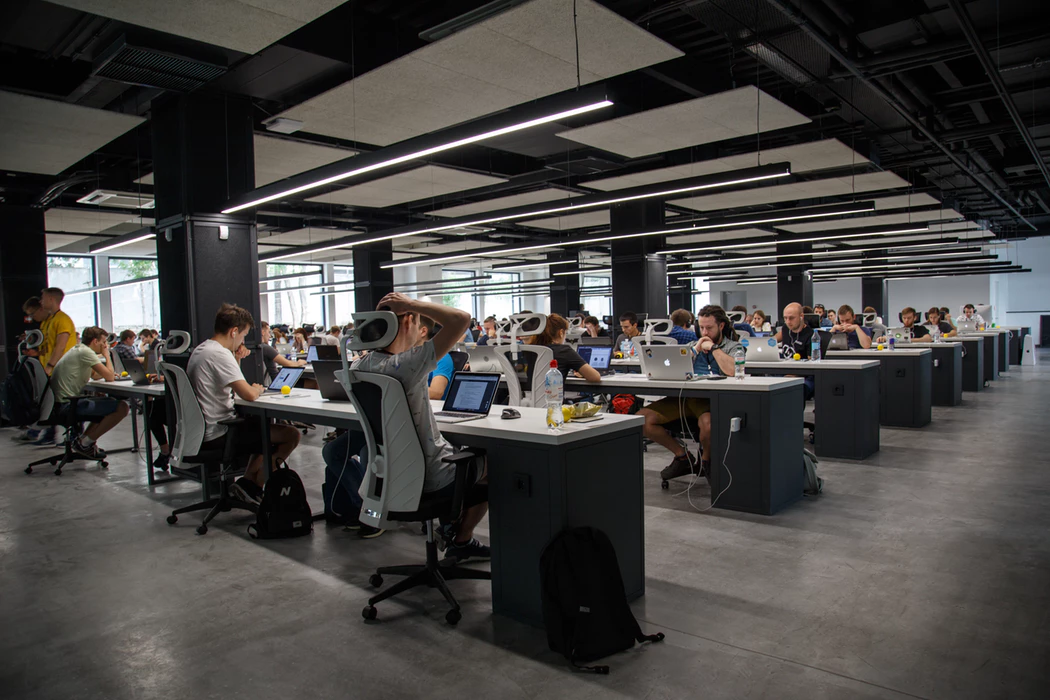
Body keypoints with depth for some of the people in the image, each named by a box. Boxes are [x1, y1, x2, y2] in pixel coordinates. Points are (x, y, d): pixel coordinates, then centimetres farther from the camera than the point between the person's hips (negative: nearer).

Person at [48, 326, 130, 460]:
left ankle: (82, 440, 16)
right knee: (122, 407, -17)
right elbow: (109, 377, -17)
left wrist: (109, 373, 10)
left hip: (61, 403, 11)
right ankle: (85, 443, -6)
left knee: (108, 403, 26)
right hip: (67, 405, -11)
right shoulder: (85, 352, -14)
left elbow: (95, 375, 29)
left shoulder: (78, 350, 18)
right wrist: (107, 355, -3)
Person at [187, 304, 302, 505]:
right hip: (218, 435, -11)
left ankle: (247, 482, 17)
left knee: (265, 427, 28)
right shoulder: (219, 354, -20)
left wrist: (237, 360, 8)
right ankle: (251, 485, 2)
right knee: (291, 435, -10)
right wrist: (258, 389, -4)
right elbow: (248, 395, -26)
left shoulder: (200, 350, 13)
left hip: (203, 431, 11)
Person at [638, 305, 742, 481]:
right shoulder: (692, 346, 24)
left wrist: (713, 348, -2)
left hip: (711, 400, -5)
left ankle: (706, 460, -5)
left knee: (707, 422, -42)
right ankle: (682, 455, 4)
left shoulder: (733, 347, 10)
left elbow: (732, 370, -13)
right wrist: (696, 350, 5)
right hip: (685, 397, 5)